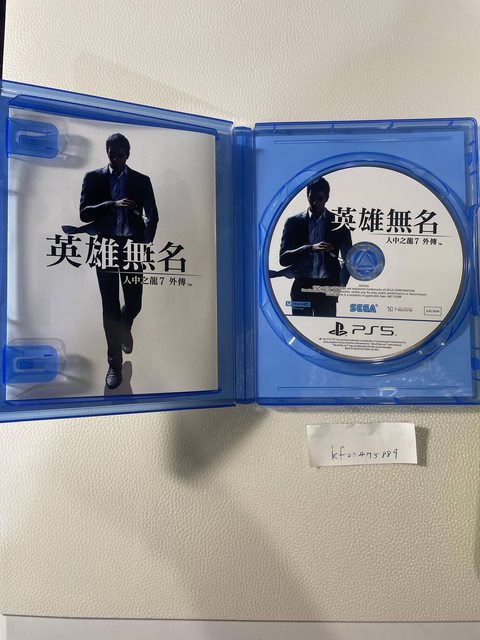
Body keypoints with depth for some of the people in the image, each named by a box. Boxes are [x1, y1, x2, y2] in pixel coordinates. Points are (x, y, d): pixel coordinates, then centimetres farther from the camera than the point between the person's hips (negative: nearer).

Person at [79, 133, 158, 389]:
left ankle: (124, 327, 41)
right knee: (110, 307, 0)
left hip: (132, 246, 1)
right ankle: (114, 363, 11)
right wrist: (113, 204, -19)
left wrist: (146, 243, -11)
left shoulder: (141, 180, 7)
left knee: (134, 303, 2)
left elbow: (152, 215, 5)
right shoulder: (93, 178, 5)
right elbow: (84, 213, -4)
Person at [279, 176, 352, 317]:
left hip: (327, 286, 0)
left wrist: (340, 286, -1)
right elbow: (283, 258, -3)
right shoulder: (293, 222, 5)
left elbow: (348, 259, 12)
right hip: (302, 286, 0)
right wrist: (310, 248, -18)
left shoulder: (338, 222, 7)